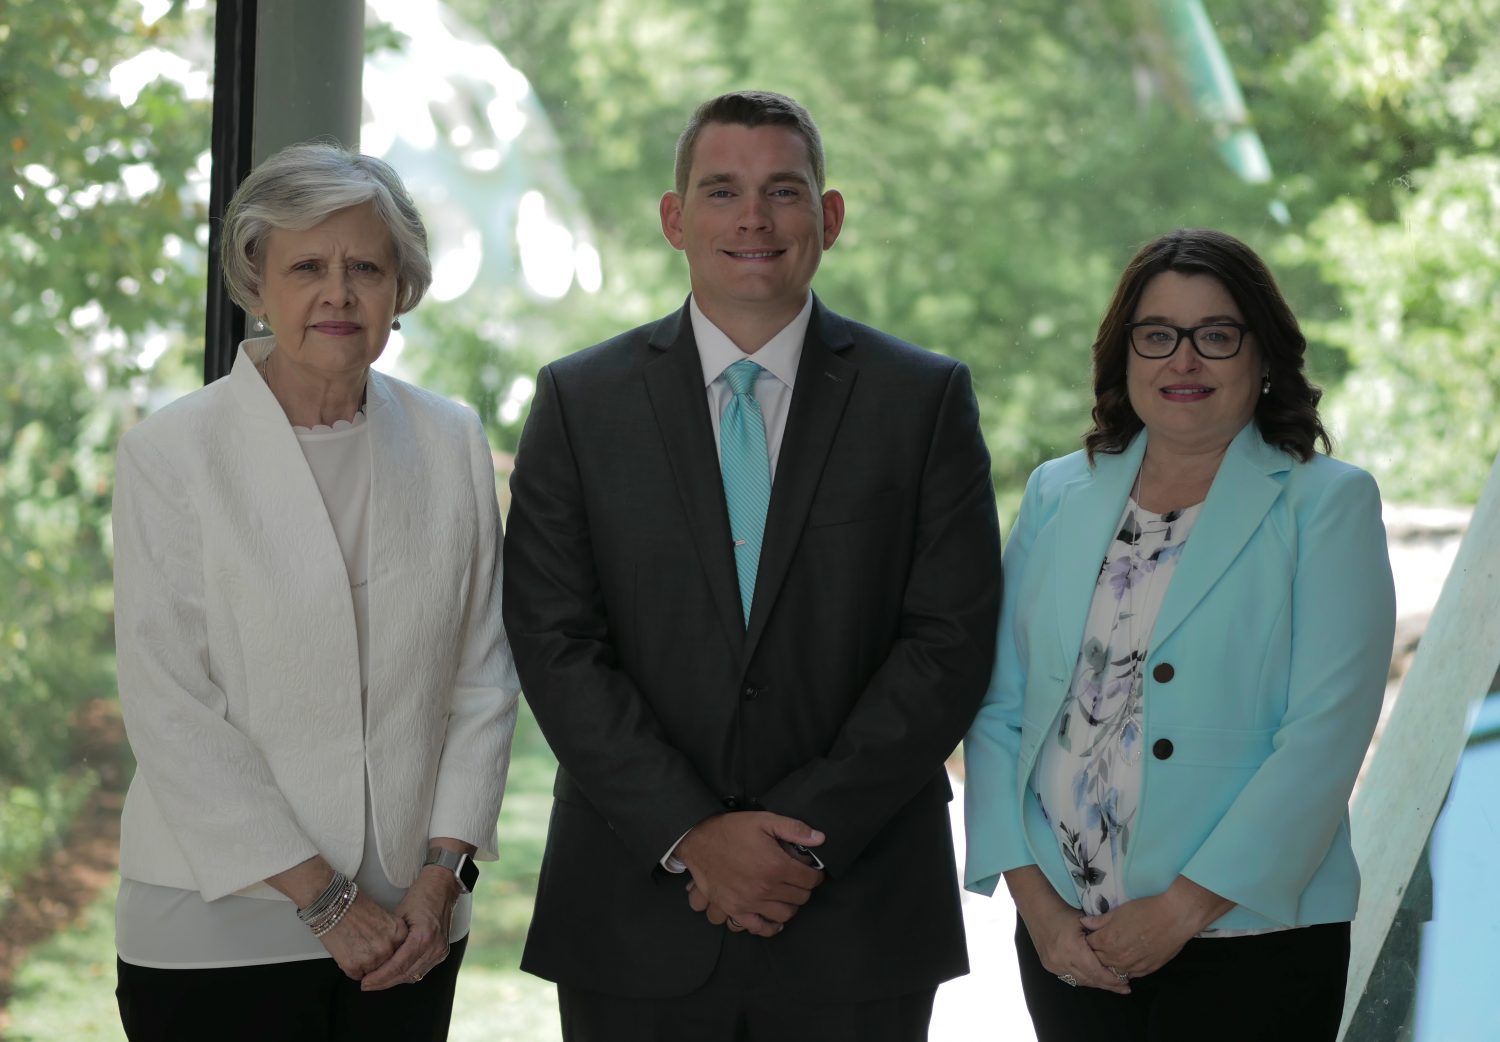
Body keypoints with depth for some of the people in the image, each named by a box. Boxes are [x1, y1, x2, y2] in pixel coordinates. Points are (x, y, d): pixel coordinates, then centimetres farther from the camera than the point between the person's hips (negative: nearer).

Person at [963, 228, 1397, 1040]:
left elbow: (1326, 732, -11)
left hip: (1249, 942, -3)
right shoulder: (1056, 495, 9)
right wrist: (1035, 900, -5)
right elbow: (998, 707, 6)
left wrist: (1184, 909, -15)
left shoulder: (1328, 504, -3)